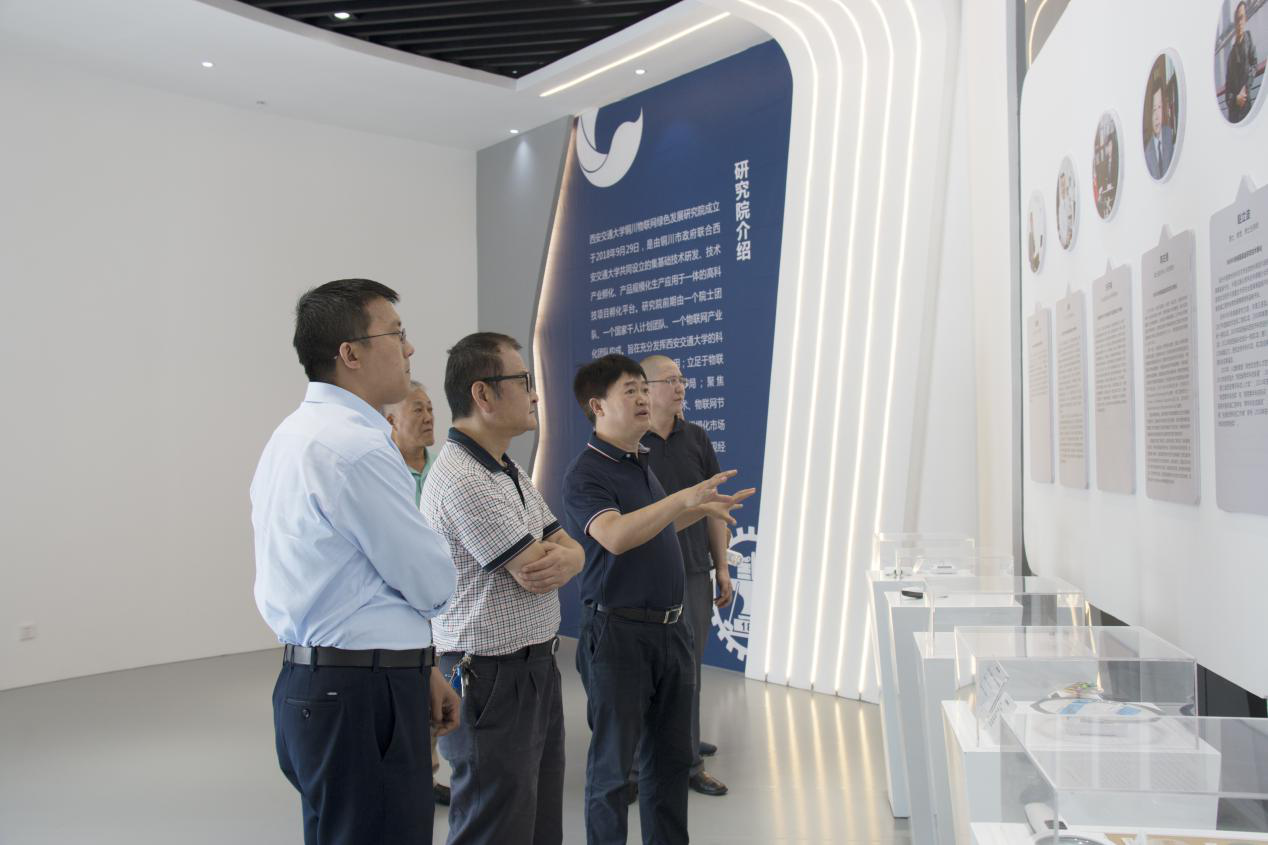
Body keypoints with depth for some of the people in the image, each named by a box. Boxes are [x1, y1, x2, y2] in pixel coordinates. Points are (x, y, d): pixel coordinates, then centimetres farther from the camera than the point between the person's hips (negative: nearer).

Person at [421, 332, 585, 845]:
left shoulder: (511, 472, 12)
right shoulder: (462, 480, -22)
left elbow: (572, 551, 11)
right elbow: (533, 572, -19)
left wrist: (562, 561, -14)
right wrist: (556, 555, 4)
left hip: (538, 670, 10)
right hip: (492, 682, -9)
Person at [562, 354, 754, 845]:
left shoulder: (642, 462, 12)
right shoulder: (585, 473, -14)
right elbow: (616, 536, -31)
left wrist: (702, 510, 16)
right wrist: (684, 498, -33)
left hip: (670, 626, 8)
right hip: (618, 632, -8)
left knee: (672, 756, 17)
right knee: (612, 762, 6)